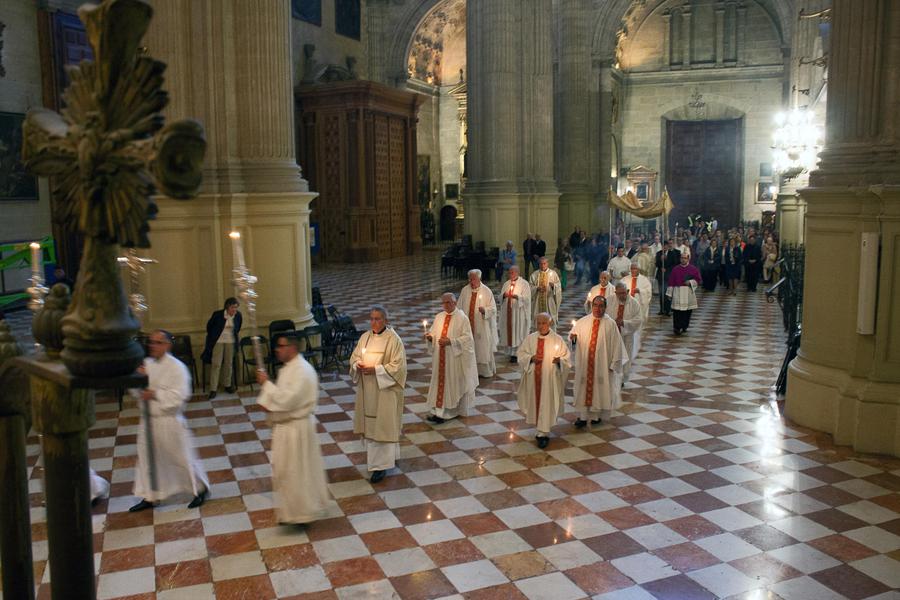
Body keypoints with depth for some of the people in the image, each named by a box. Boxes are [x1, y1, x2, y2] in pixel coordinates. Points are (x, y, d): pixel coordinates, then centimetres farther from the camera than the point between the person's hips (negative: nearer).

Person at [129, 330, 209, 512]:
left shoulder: (177, 367, -15)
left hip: (169, 421, -6)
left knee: (182, 458, 5)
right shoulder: (146, 364, 4)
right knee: (146, 458, 14)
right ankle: (150, 496, 31)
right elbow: (134, 391, 6)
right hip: (148, 420, 6)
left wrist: (155, 394, -22)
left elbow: (179, 396, -22)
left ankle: (200, 489, 25)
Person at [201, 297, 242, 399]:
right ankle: (213, 389, -3)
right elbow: (209, 326, 2)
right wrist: (212, 337, 9)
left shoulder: (238, 315, -7)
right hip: (218, 341, -3)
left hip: (230, 341, 3)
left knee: (229, 364, 11)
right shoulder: (217, 314, -16)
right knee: (216, 364, -5)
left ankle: (228, 385, 27)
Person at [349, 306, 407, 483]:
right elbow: (354, 358, 12)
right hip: (367, 389, 6)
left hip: (385, 389, -6)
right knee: (370, 423, 13)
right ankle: (388, 456, 30)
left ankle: (380, 465, 3)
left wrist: (375, 370, -22)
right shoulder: (364, 337, 6)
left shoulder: (393, 339, -13)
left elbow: (397, 366, -16)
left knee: (382, 426, -3)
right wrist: (358, 366, -11)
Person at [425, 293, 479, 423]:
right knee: (440, 381, 4)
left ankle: (456, 410, 19)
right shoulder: (439, 317, 8)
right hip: (440, 357, 5)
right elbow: (433, 333, 13)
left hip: (455, 357, -5)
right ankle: (439, 411, 7)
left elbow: (466, 338, -13)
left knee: (455, 383, 6)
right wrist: (430, 337, -10)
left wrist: (450, 341, -23)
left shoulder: (462, 318, -9)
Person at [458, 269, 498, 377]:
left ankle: (485, 371, 14)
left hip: (482, 326, -3)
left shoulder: (487, 291, -4)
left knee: (483, 348, 2)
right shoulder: (465, 290, 4)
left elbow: (493, 308, -5)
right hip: (467, 324, 3)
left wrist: (484, 310, -24)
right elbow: (460, 307, 12)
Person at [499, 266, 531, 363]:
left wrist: (516, 296, -23)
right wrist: (504, 295, -10)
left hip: (519, 312, -5)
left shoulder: (524, 284, -3)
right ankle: (511, 352, 13)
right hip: (507, 312, 5)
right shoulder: (506, 284, 13)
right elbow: (500, 297, 13)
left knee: (518, 332, -4)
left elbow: (526, 298, -9)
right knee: (508, 331, 5)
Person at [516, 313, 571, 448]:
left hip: (550, 378, -3)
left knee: (546, 403, -4)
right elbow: (521, 353, 6)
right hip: (534, 377, 3)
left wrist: (559, 360, -25)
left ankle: (543, 433, 0)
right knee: (535, 401, 13)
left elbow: (567, 357, -3)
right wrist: (531, 358, -13)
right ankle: (540, 428, 32)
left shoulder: (557, 339, -5)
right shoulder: (530, 338, 2)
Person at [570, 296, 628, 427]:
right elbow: (573, 335, 7)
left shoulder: (610, 324, -6)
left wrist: (614, 363, -5)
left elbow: (616, 345, -4)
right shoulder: (582, 321, 1)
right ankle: (582, 416, 11)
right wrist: (572, 337, -18)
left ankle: (596, 415, 22)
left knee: (599, 388, 8)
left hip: (602, 364, -2)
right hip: (584, 363, 2)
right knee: (583, 387, 4)